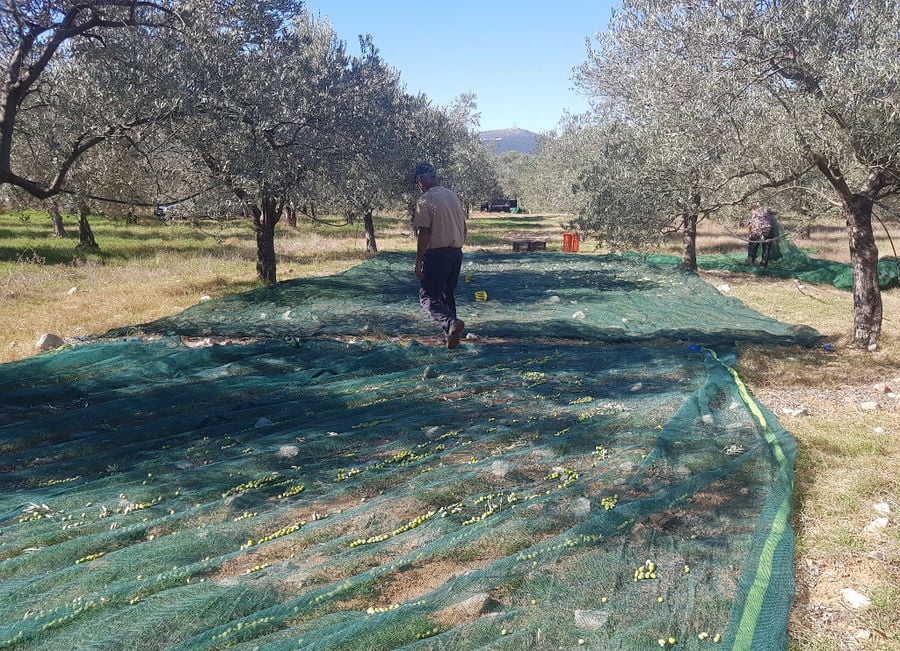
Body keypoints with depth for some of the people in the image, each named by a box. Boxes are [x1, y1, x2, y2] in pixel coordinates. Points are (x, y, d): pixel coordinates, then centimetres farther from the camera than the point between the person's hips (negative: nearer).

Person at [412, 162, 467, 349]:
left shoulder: (425, 200, -13)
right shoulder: (453, 195, 10)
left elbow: (423, 234, -17)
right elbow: (463, 226, 16)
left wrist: (418, 262, -13)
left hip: (437, 254, -7)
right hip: (456, 253, 8)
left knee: (428, 297, -4)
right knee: (447, 294, 19)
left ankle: (451, 323, -27)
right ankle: (451, 334, 22)